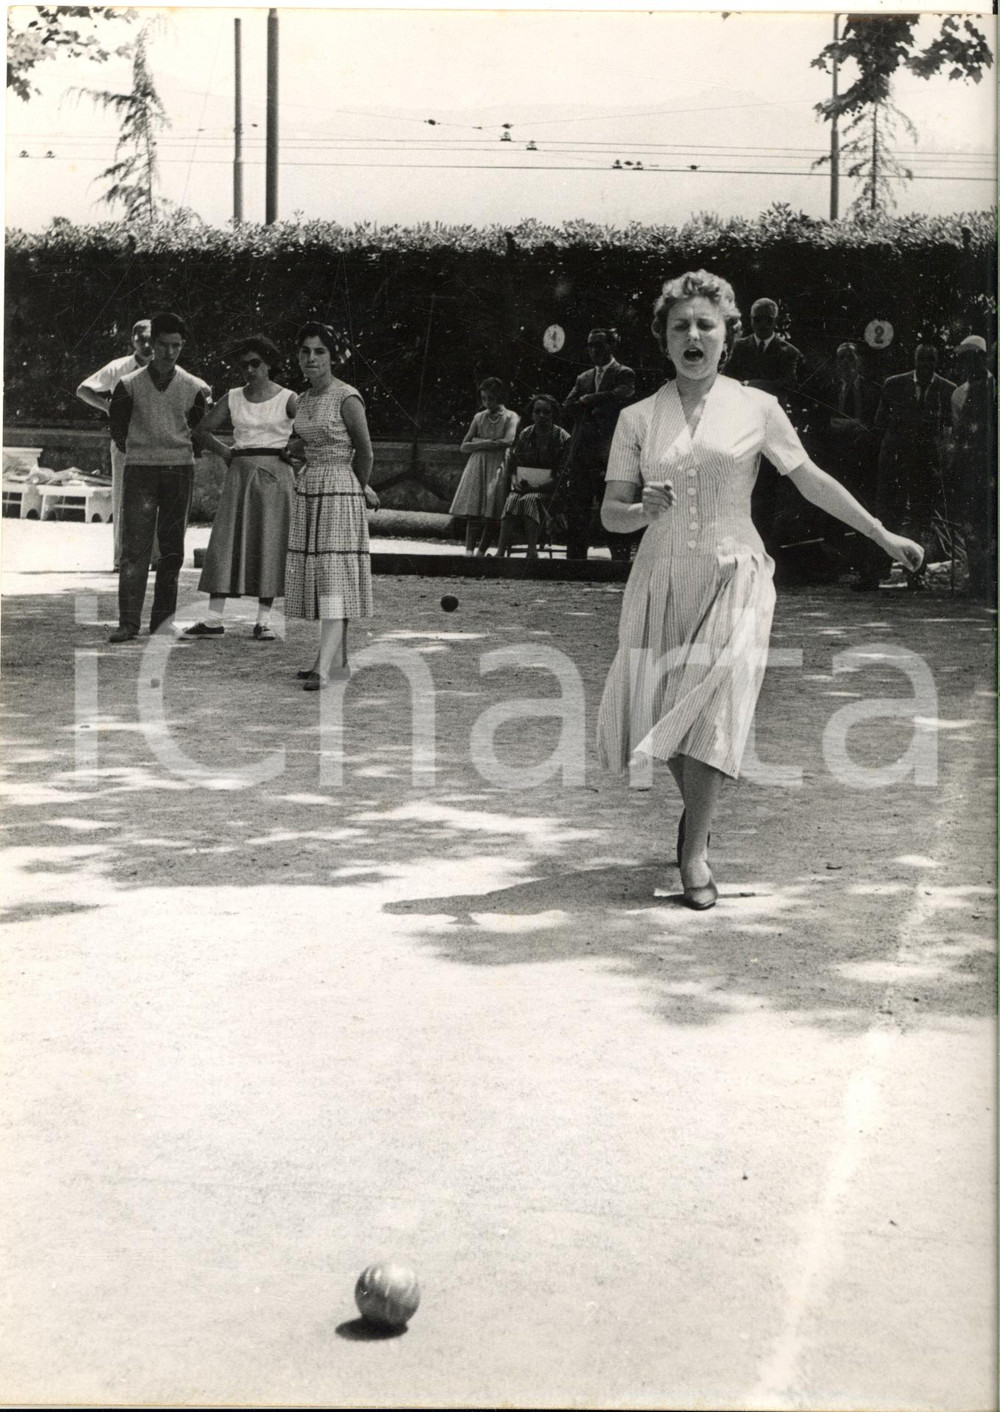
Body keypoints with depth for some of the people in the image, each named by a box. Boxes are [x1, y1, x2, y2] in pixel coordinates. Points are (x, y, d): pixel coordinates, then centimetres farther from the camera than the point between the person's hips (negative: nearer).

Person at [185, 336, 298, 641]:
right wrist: (225, 452, 6)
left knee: (269, 546, -3)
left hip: (275, 475, -3)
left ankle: (264, 621, 3)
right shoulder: (232, 398, 9)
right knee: (227, 541, -3)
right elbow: (203, 430, 18)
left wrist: (294, 450, -8)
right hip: (240, 474, 3)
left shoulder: (288, 400, -2)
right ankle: (214, 619, -3)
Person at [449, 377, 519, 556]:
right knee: (473, 513, -13)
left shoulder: (510, 417, 7)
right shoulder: (479, 418, 17)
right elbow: (464, 446, 13)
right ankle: (469, 551, -22)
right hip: (477, 467, 2)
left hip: (498, 467, -2)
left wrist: (478, 442, -2)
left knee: (493, 515, -10)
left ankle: (481, 552, -6)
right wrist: (490, 443, -2)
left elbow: (508, 441, -10)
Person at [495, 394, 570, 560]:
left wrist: (538, 486, -19)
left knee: (529, 499, -35)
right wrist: (515, 480, -8)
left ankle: (532, 550, -45)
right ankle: (501, 551, -44)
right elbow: (511, 464, 15)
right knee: (511, 500, -29)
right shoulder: (524, 435, 12)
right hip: (524, 486, 3)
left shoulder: (563, 438, -1)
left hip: (549, 489, -3)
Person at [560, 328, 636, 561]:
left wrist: (588, 400, -4)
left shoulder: (624, 374, 4)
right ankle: (576, 558, 7)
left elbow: (620, 396, -15)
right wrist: (594, 409, -4)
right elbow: (568, 408, 10)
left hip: (610, 453, -6)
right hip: (582, 452, 6)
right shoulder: (583, 378, 21)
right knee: (576, 509, 3)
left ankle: (621, 559, -3)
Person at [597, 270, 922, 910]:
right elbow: (611, 513, 6)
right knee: (661, 709, 3)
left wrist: (883, 535, 12)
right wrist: (642, 508, -17)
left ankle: (694, 851, -4)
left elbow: (813, 480, 9)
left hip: (733, 579, -2)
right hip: (662, 578, 2)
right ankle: (697, 806, 33)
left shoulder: (756, 408, 2)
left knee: (712, 706, -12)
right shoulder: (638, 418, 5)